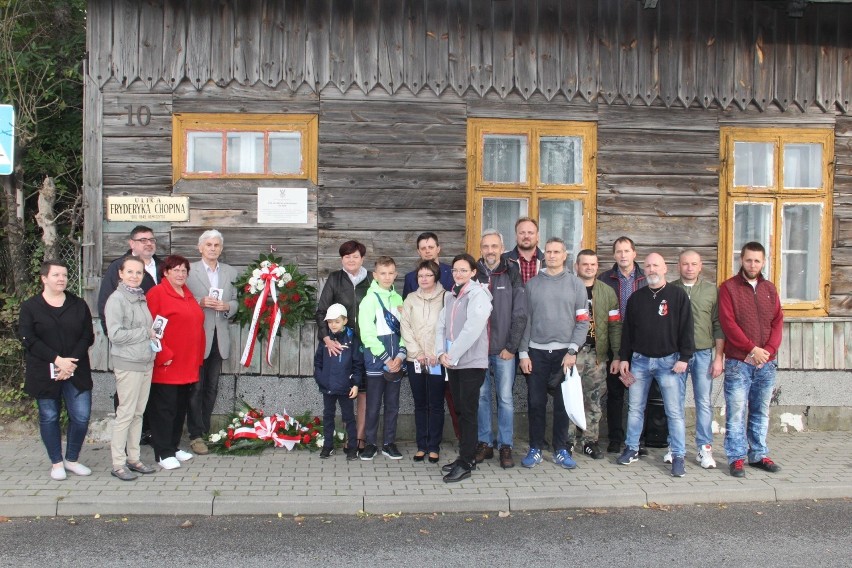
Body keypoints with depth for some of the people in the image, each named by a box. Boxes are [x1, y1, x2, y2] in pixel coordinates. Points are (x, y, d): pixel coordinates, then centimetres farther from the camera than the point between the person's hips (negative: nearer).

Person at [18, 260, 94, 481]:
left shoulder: (79, 305, 8)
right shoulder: (30, 307, 2)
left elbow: (87, 337, 1)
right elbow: (28, 339, -8)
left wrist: (71, 362, -13)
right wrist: (57, 359, -18)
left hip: (76, 372, 2)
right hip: (44, 375, -2)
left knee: (81, 417, -1)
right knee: (49, 418, 7)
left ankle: (72, 459, 17)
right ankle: (57, 463, 21)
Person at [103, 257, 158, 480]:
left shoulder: (141, 298, 12)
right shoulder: (116, 299, -10)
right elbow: (115, 334, -17)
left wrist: (153, 337, 4)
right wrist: (146, 333, -12)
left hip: (146, 362, 7)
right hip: (127, 363, -7)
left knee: (138, 413, 12)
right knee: (126, 413, -2)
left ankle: (133, 458, 22)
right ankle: (118, 464, 8)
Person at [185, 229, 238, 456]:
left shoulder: (230, 272, 12)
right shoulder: (189, 270, -1)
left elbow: (235, 301, 13)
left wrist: (226, 306, -8)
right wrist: (200, 302, -19)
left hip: (219, 337, 4)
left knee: (212, 387, 11)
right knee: (196, 387, -1)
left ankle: (204, 430, 21)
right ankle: (196, 435, 6)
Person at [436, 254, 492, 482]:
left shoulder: (478, 294, -9)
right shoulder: (450, 296, 15)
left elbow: (472, 329, -18)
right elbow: (441, 325, 11)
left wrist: (453, 355, -15)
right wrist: (441, 352, -4)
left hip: (471, 362, -7)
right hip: (452, 363, 7)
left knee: (468, 413, -4)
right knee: (460, 411, 12)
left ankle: (465, 464, 2)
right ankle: (467, 456, 21)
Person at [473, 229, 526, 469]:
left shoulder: (512, 274, 0)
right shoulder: (473, 274, 4)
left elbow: (520, 314, -3)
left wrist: (511, 347, -7)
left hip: (504, 349, -1)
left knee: (505, 398, 3)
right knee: (481, 397, 8)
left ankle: (506, 446, 13)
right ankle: (484, 443, 19)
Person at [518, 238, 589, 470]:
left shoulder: (576, 284, 3)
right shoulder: (532, 284, 6)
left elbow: (583, 321, 0)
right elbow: (524, 320, 4)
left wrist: (572, 351, -9)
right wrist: (523, 353, -1)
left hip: (564, 353, 0)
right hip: (536, 352, 1)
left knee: (562, 404, 6)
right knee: (536, 403, 4)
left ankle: (561, 450, 18)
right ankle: (535, 449, 15)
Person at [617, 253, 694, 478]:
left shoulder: (678, 295, -1)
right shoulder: (636, 297, 9)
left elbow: (686, 328, -3)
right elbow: (627, 330, 11)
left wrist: (684, 358, -9)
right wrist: (624, 358, 7)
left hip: (669, 361, -3)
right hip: (640, 360, 4)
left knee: (674, 411, -2)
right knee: (635, 408, 10)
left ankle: (678, 456, 7)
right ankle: (631, 448, 23)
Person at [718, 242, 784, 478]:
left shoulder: (769, 289, 14)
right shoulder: (729, 287, -1)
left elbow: (777, 322, 8)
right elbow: (728, 323, -9)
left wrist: (768, 350, -7)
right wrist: (752, 348, -13)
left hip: (766, 362, 5)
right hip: (738, 362, -4)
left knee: (761, 412, 11)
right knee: (736, 412, -3)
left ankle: (759, 455, 21)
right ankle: (736, 457, 4)